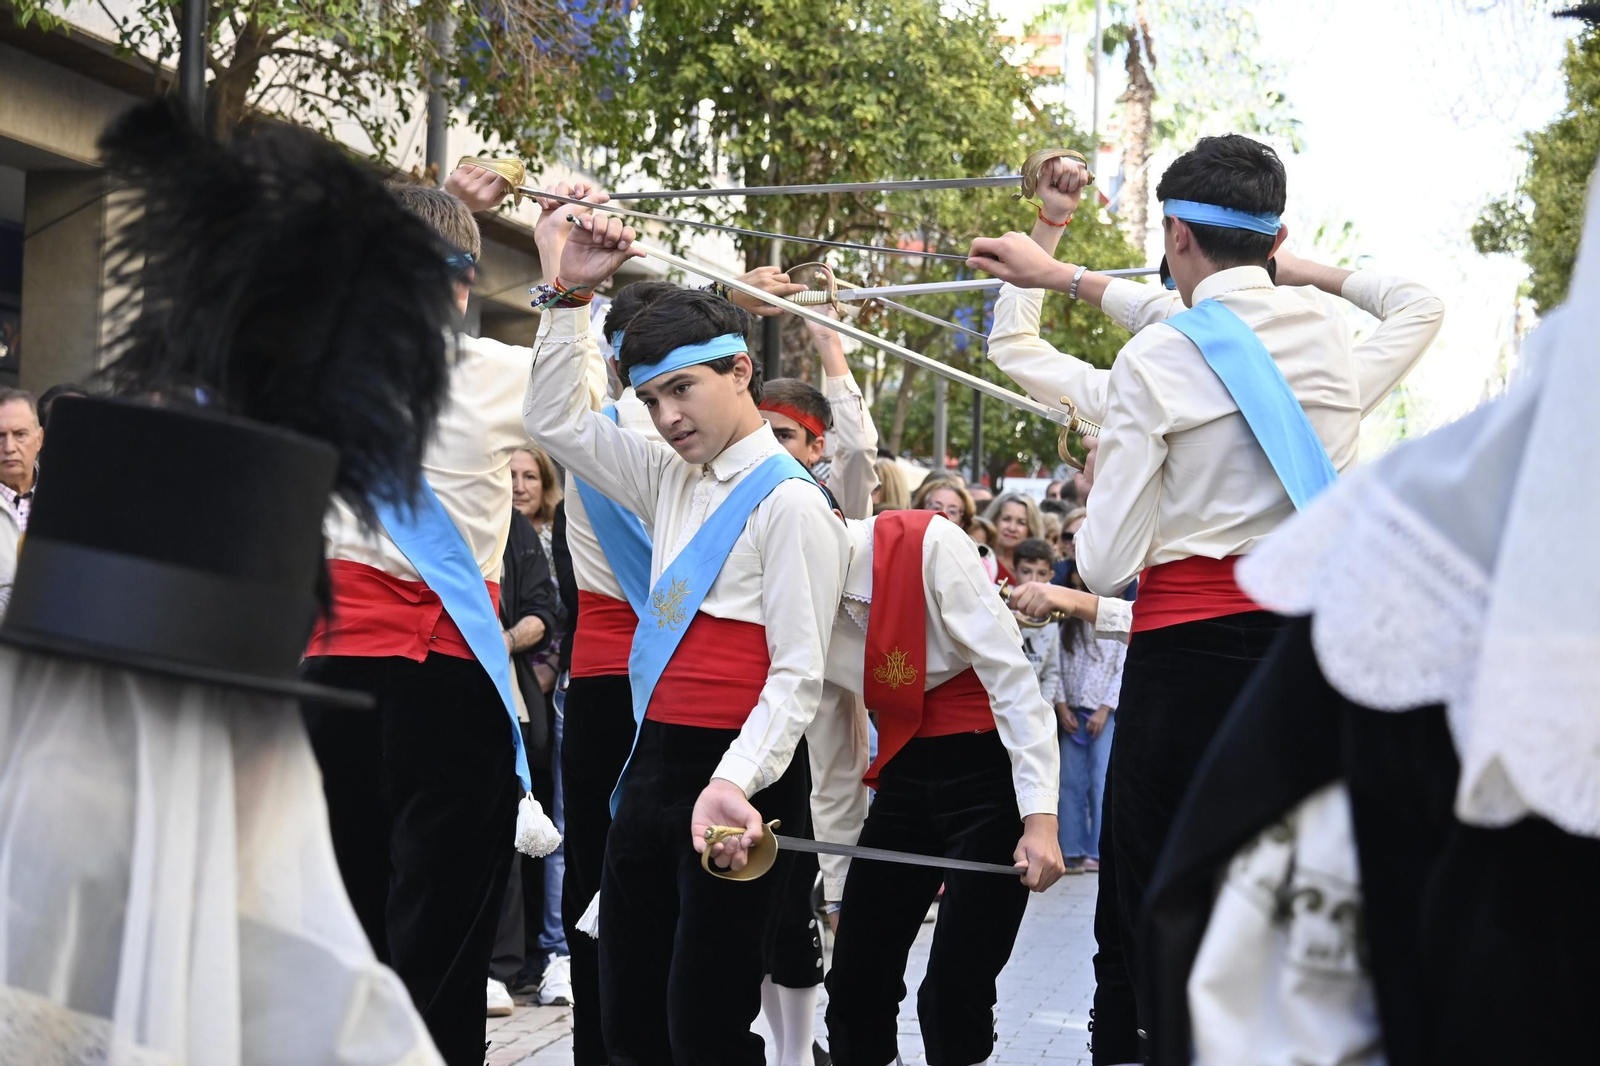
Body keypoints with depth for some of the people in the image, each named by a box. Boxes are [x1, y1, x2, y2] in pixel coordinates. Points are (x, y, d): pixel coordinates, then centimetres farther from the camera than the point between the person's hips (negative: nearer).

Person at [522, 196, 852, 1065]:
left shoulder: (789, 502, -10)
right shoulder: (670, 483, 13)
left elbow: (798, 676, -16)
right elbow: (555, 421, 21)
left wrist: (734, 783, -29)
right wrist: (567, 292, 13)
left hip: (739, 774, -8)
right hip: (654, 762, 8)